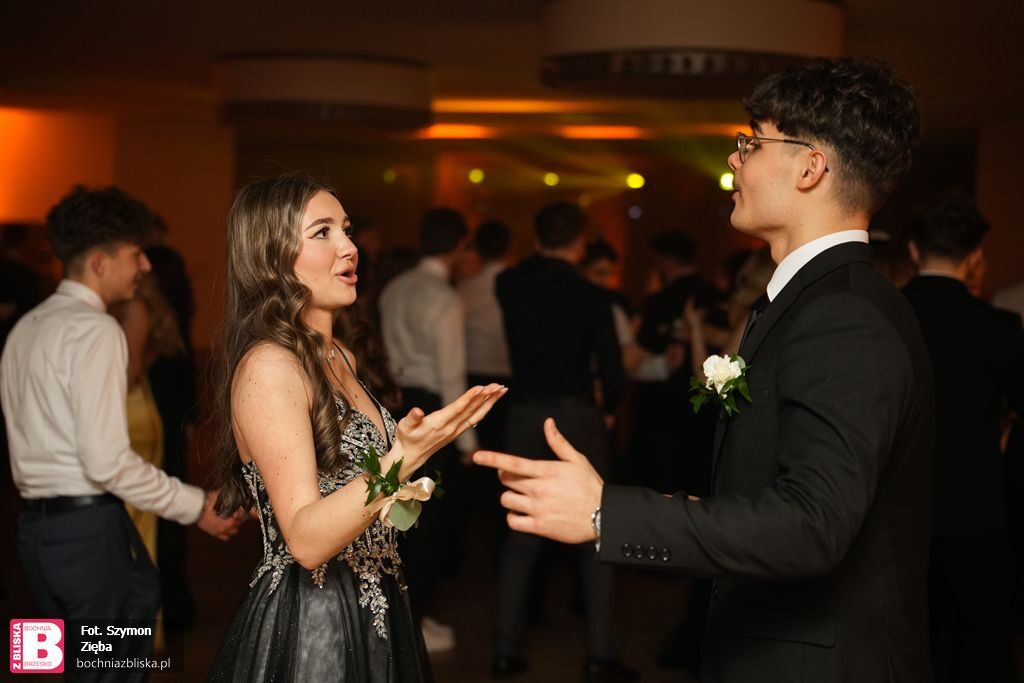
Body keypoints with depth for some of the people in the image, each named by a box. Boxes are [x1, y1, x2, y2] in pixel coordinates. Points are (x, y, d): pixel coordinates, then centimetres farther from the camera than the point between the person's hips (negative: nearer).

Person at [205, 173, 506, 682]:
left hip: (368, 614, 9)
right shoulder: (268, 366, -19)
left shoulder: (338, 356, 8)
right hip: (305, 626, -8)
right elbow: (306, 539, -27)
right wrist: (403, 458, -36)